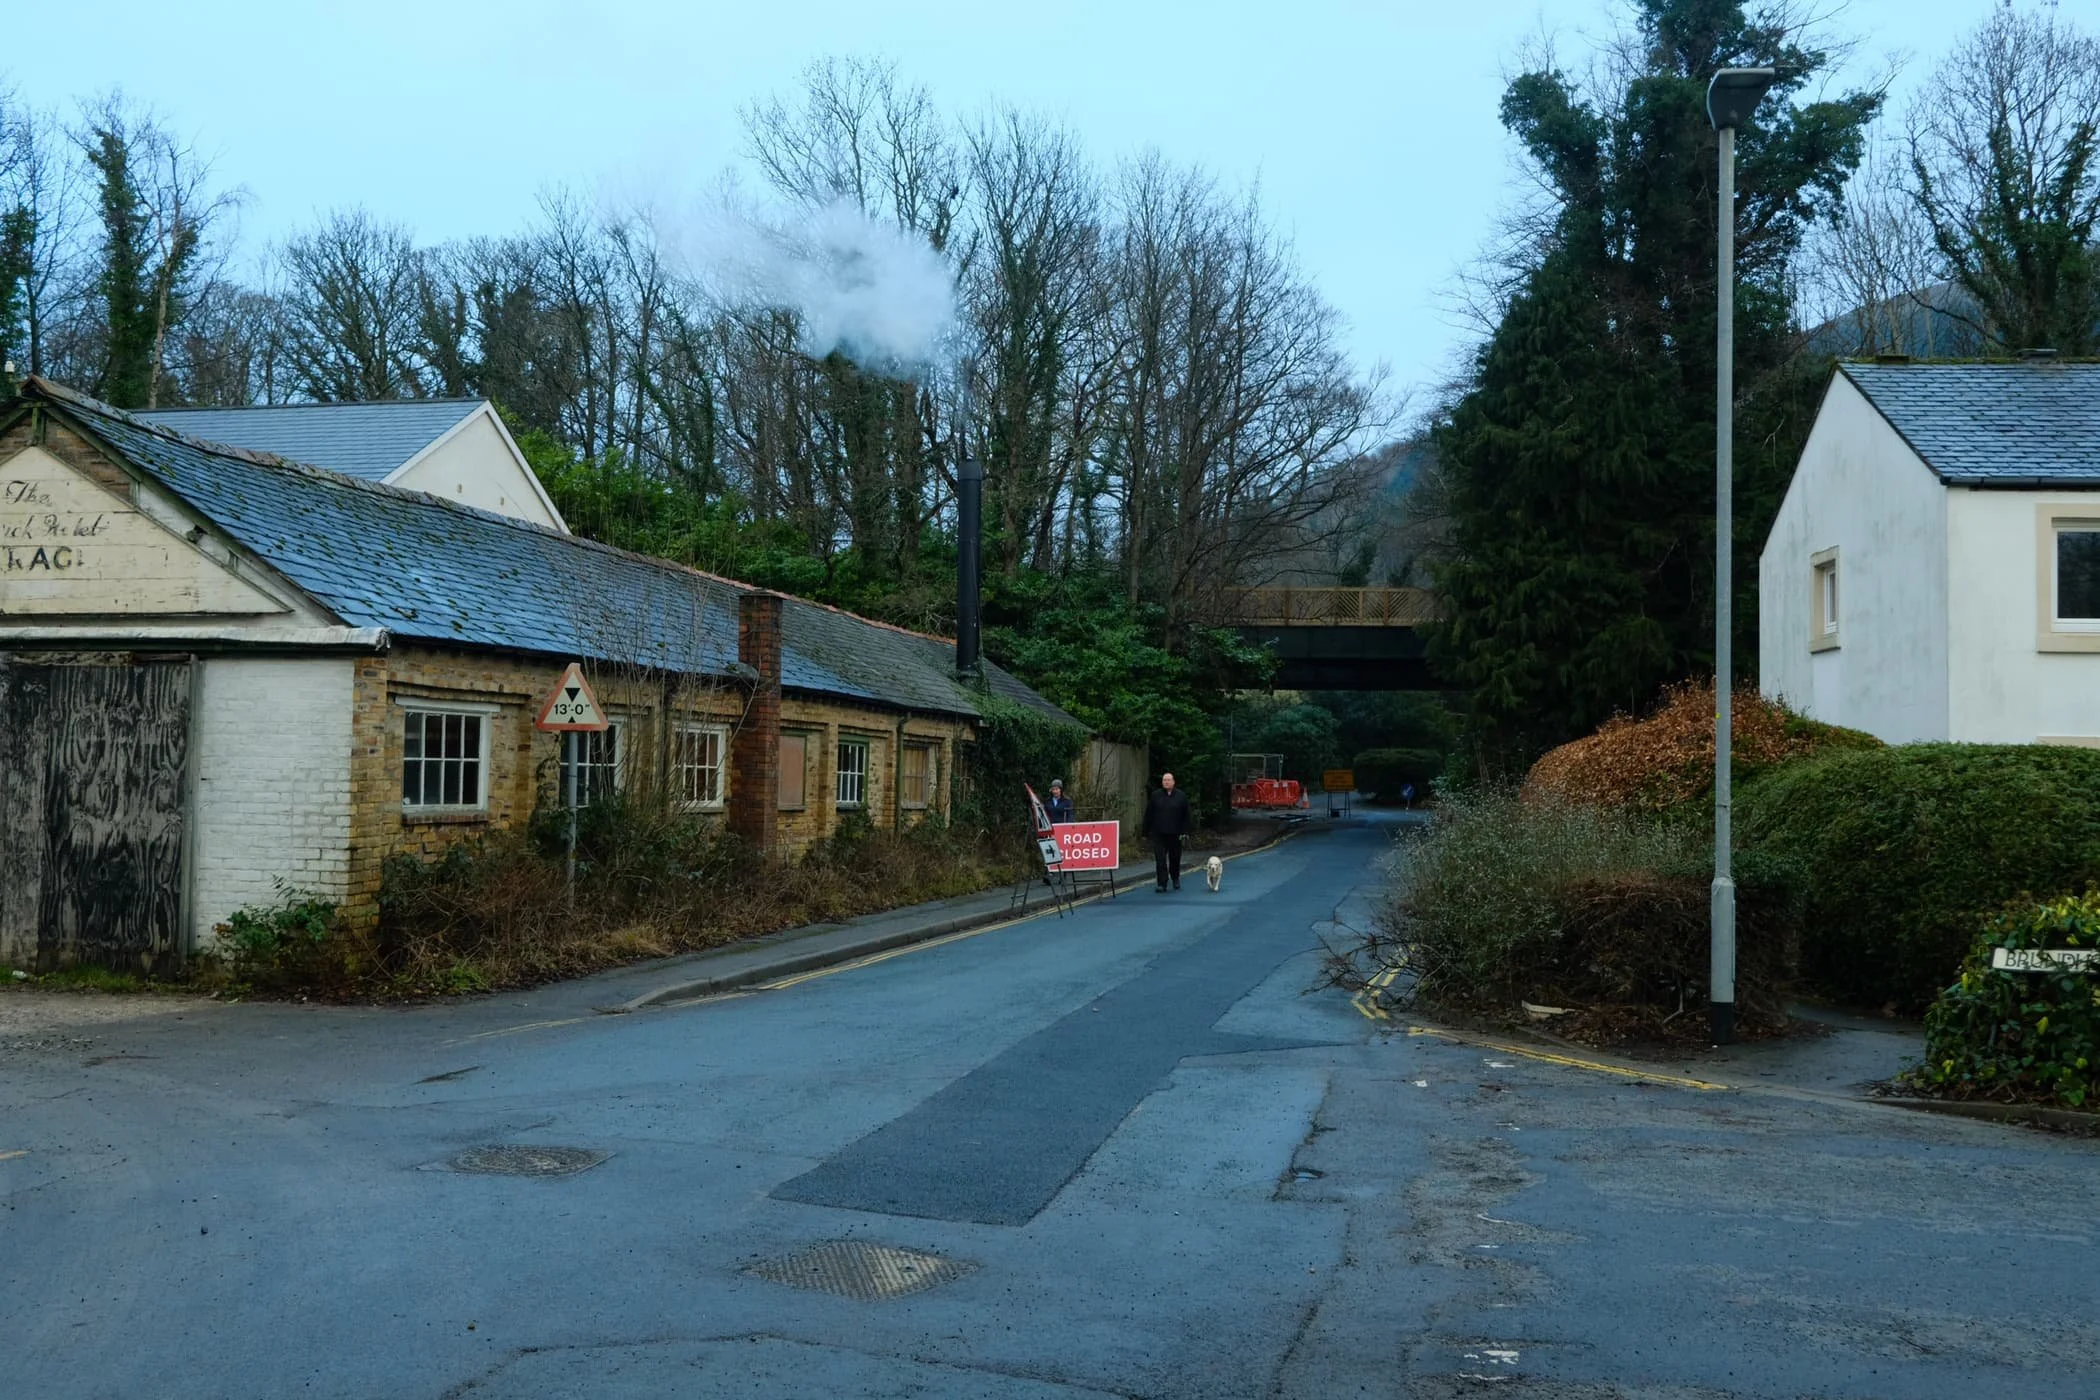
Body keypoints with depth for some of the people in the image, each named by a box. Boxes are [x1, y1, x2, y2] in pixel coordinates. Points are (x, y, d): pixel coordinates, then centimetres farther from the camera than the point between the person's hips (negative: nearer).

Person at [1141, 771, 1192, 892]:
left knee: (1175, 858, 13)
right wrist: (1145, 831, 1)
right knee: (1160, 859, -6)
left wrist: (1184, 831, -6)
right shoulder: (1155, 795, 3)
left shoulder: (1181, 796, 2)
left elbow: (1186, 815, 2)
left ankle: (1175, 879, 35)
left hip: (1175, 834, 0)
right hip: (1158, 834, 0)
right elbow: (1148, 815, 4)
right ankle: (1162, 884, -6)